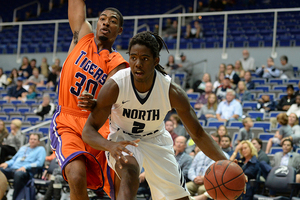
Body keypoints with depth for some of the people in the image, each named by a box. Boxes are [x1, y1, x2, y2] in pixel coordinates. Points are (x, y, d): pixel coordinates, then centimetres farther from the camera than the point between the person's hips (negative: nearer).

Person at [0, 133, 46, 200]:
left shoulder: (41, 149, 15)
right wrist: (7, 163, 8)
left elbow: (39, 162, -1)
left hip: (26, 170, -6)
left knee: (18, 174, -42)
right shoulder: (23, 148, 33)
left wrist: (25, 167, -14)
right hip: (12, 168, 6)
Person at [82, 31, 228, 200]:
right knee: (130, 173, -37)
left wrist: (225, 162, -30)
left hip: (155, 140, 3)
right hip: (123, 141, -3)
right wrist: (110, 145, -47)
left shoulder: (172, 92, -25)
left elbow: (198, 134, -16)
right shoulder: (115, 86, -29)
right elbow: (89, 131, -25)